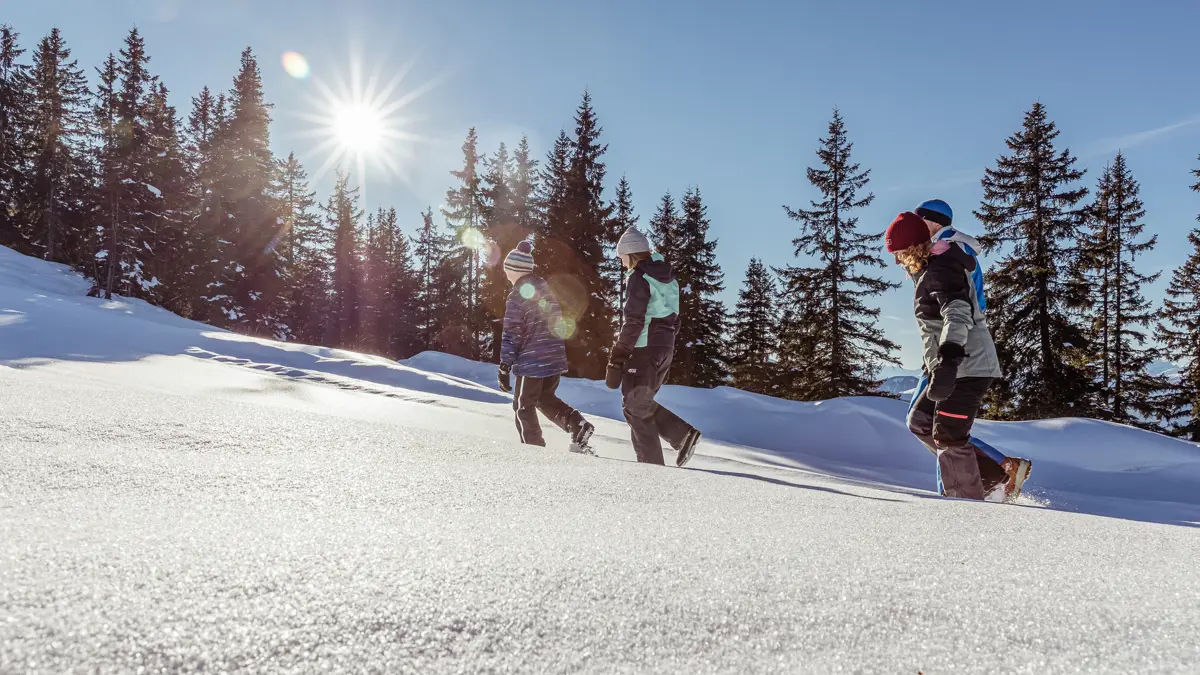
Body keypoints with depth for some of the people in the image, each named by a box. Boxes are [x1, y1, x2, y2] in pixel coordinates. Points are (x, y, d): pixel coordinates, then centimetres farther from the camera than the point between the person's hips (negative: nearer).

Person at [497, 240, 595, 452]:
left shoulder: (517, 297, -13)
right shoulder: (545, 288, 9)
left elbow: (511, 336, -14)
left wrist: (504, 369, -9)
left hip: (531, 363, -7)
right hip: (556, 358, 7)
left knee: (524, 406, 9)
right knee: (545, 398, 23)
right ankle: (577, 424, 3)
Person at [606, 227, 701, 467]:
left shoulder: (638, 277, -12)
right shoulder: (667, 276, 15)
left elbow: (633, 322, -19)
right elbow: (673, 317, 18)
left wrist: (616, 359, -18)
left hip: (644, 349, -8)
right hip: (665, 347, 8)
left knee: (635, 407, 1)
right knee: (642, 402, 19)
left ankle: (651, 463, 2)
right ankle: (683, 433, 7)